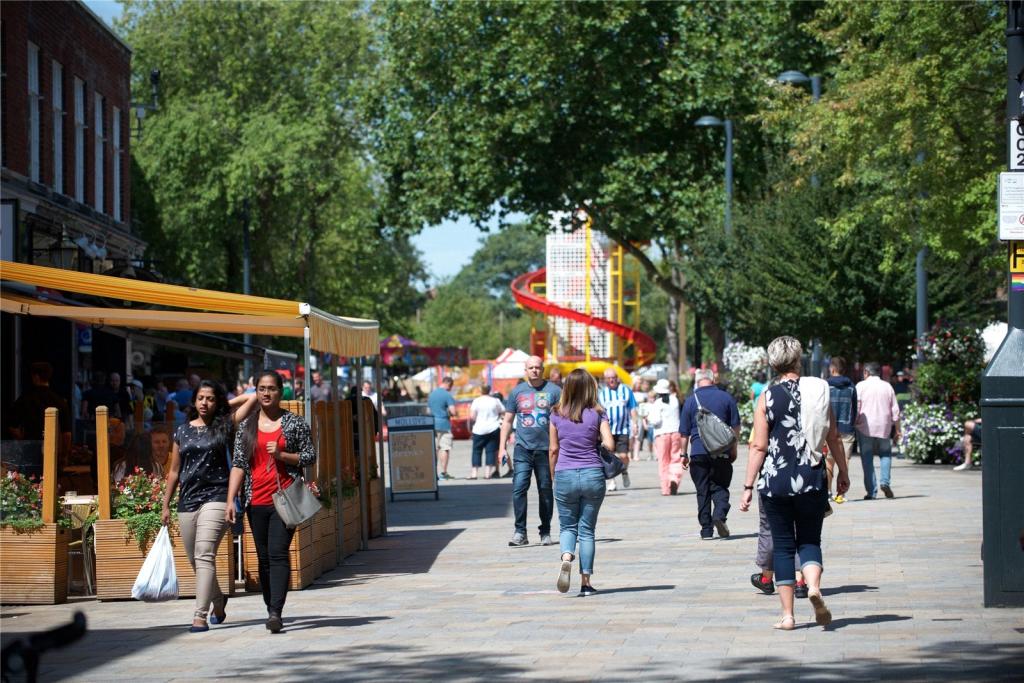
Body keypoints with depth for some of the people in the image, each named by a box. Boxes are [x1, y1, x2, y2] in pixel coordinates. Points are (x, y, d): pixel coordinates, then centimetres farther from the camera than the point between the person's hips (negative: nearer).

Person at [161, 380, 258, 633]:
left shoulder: (225, 425, 3)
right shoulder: (182, 431, 12)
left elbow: (253, 397, -2)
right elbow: (174, 471, 16)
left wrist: (227, 404, 9)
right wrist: (166, 505, 14)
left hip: (215, 497, -5)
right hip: (187, 500, 5)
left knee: (204, 555, -18)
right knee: (194, 560, 13)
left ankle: (200, 616, -23)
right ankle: (218, 600, 39)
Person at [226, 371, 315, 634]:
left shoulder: (294, 423, 4)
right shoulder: (246, 426, 11)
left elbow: (310, 456, 6)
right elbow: (238, 464, 7)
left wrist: (282, 455, -11)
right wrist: (230, 500, -2)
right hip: (256, 501, 3)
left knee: (279, 553, -15)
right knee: (264, 558, 6)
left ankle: (275, 612, -23)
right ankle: (272, 610, 14)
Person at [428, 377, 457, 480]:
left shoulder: (431, 394, 13)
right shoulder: (448, 395, -10)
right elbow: (453, 412, -17)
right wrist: (450, 414, 3)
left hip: (432, 424, 7)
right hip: (444, 424, -7)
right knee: (445, 448, -2)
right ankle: (444, 473, -4)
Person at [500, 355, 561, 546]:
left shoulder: (554, 391, 3)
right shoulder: (517, 392, 8)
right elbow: (507, 421, 13)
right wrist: (502, 447, 6)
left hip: (546, 449, -1)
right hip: (523, 448, 1)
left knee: (546, 491, 7)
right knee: (519, 488, -12)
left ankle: (545, 533, 17)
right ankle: (520, 532, -10)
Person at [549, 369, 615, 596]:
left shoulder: (557, 415, 1)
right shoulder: (597, 414, -3)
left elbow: (553, 450, 4)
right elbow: (610, 444, -9)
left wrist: (554, 476, 15)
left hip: (565, 476, 0)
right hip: (593, 475, 0)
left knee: (567, 526, 14)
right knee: (587, 529, 8)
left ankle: (566, 557, -18)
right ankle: (585, 582, 5)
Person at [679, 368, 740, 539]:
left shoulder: (691, 400, 1)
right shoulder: (726, 398, 2)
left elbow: (684, 432, 3)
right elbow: (736, 426, 6)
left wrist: (683, 454, 11)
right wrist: (733, 448, 16)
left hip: (699, 453, 0)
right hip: (721, 452, 0)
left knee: (703, 491, 7)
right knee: (720, 487, 9)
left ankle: (706, 530, 6)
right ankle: (720, 515, -18)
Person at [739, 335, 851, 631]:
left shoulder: (767, 397, -3)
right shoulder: (818, 391, 1)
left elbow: (759, 447, -5)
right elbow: (833, 437, 5)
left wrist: (748, 486, -1)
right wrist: (843, 472, 16)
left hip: (775, 481, -1)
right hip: (811, 480, 1)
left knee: (783, 545, 7)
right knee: (809, 540, 12)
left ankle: (787, 614, 4)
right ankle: (814, 585, -18)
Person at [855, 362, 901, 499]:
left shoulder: (861, 386, 0)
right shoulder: (887, 386, 8)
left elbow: (856, 408, -6)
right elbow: (895, 410, 8)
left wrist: (854, 423, 2)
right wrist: (897, 429, 13)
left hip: (865, 427, -2)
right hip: (884, 427, 2)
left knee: (867, 458, 2)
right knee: (885, 454, 17)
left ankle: (871, 491, -1)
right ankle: (885, 481, -4)